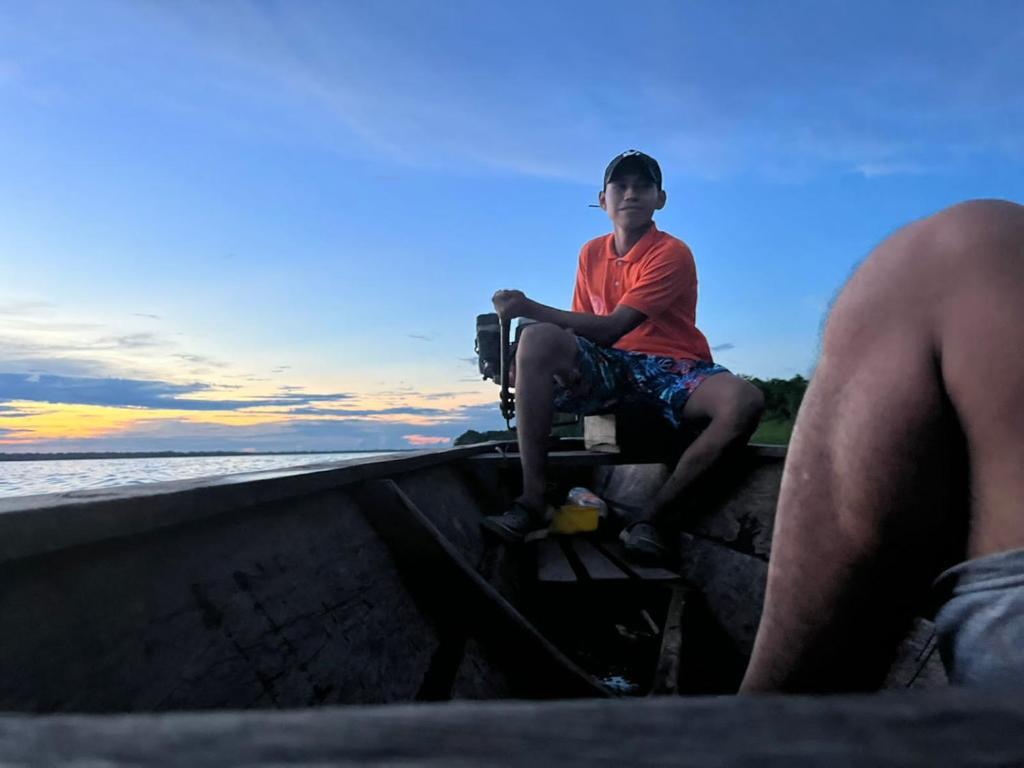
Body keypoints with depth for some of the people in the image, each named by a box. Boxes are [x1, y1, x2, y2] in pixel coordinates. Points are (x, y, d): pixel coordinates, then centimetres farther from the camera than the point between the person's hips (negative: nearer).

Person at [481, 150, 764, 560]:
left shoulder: (672, 253, -8)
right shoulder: (591, 253, 10)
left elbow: (612, 327, -19)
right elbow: (581, 328, 10)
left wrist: (531, 307, -23)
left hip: (674, 369, -2)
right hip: (610, 369, 3)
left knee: (745, 400, -34)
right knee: (537, 339, -26)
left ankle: (653, 515, -18)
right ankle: (532, 500, -25)